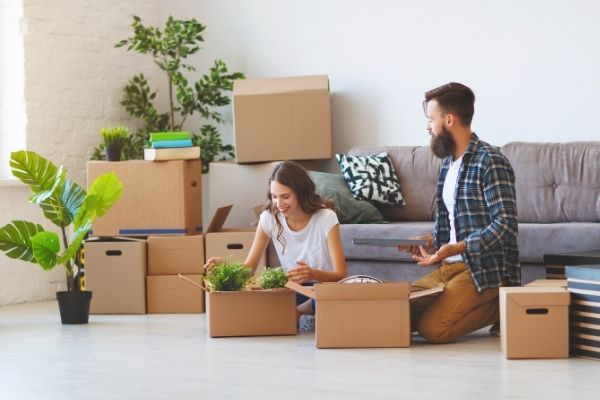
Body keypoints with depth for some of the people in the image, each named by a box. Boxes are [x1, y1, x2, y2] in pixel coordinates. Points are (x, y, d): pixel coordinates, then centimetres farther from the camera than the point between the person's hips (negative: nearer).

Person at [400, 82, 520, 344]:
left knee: (432, 329, -25)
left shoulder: (490, 162, -14)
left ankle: (500, 308, -2)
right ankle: (486, 306, 8)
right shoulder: (449, 162, 15)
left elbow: (506, 224, -21)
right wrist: (432, 240, 2)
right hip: (451, 266, 9)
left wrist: (457, 248, -31)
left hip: (486, 270, -9)